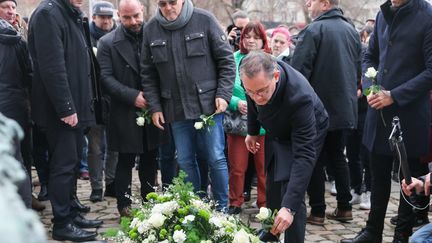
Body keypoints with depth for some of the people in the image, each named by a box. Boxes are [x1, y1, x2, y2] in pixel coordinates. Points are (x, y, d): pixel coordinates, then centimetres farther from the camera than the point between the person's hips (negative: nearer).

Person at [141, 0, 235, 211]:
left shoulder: (204, 20, -6)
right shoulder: (151, 29, 3)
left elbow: (226, 60, -2)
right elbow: (148, 74, 9)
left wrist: (223, 94, -9)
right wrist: (154, 107, 4)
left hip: (208, 105, -3)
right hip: (175, 110, 3)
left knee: (215, 158, 1)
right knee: (185, 161, 9)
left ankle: (222, 209, 16)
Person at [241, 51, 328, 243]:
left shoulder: (300, 97, -45)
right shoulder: (254, 77, -30)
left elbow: (304, 155, -45)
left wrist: (289, 207, -50)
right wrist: (252, 131, 9)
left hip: (306, 132, -6)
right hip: (277, 131, 6)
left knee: (291, 193, -17)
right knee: (272, 186, 20)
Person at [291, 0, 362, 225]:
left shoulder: (313, 31, -14)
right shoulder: (351, 31, 9)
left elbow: (298, 71, -18)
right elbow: (358, 69, 17)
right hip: (344, 108, 7)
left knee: (315, 160, 2)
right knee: (337, 156, 16)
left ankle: (317, 211, 6)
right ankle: (344, 208, 19)